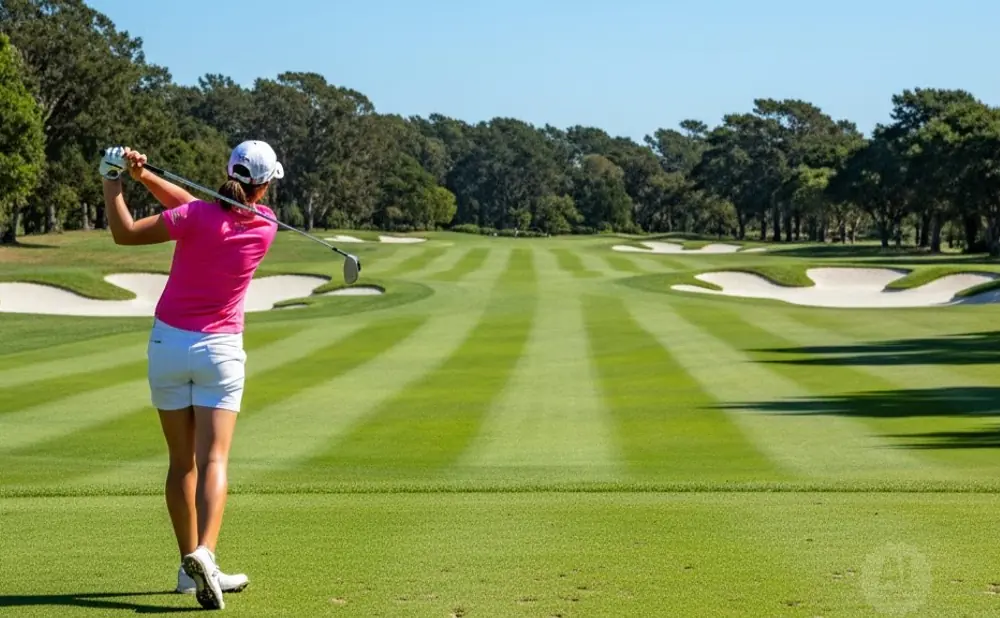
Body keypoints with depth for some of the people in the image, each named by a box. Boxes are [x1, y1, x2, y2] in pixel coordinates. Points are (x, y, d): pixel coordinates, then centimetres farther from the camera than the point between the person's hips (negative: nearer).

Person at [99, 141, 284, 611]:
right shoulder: (265, 227, -4)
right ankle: (204, 553, -29)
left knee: (181, 461, 10)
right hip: (220, 348, 0)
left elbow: (125, 233, -14)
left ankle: (191, 566, 15)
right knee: (213, 460, -7)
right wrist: (144, 175, -3)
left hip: (168, 343, 0)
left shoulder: (198, 218, -13)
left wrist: (114, 182, -3)